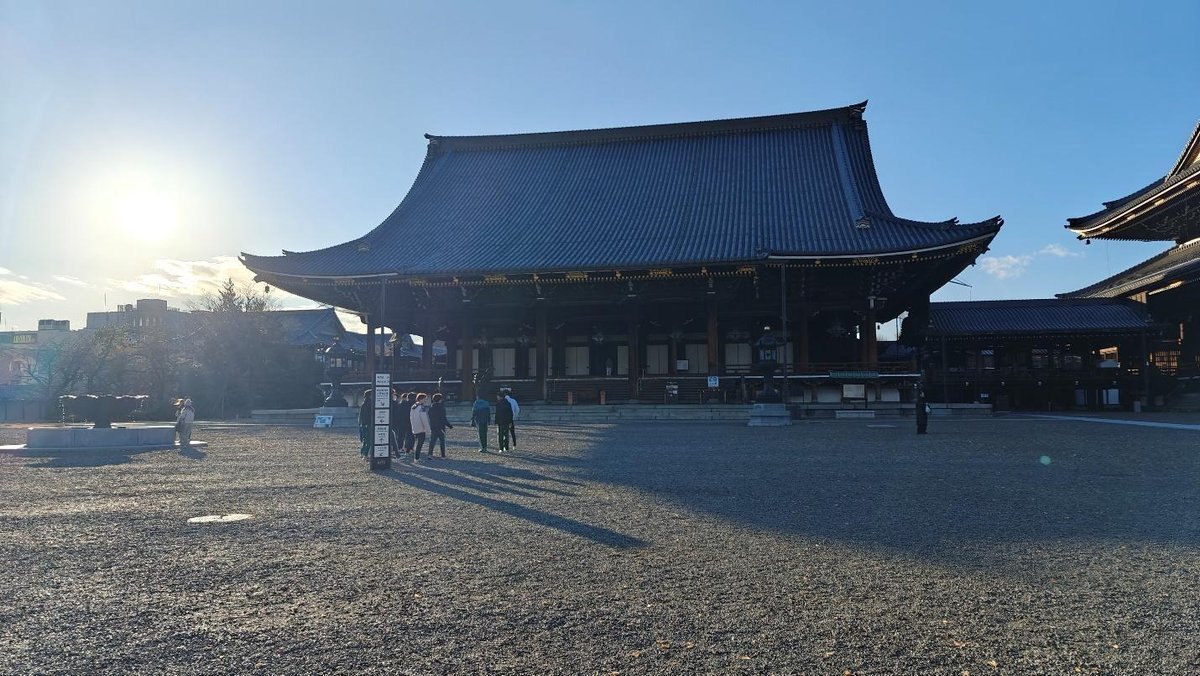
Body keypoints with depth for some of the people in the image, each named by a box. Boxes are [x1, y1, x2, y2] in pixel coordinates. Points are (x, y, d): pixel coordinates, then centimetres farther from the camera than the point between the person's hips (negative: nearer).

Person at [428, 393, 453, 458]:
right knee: (442, 441, 7)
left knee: (432, 441, 7)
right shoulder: (441, 407, -13)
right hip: (441, 427, -5)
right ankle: (443, 455, 10)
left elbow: (430, 418, 12)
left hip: (433, 427, 5)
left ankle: (430, 453, -6)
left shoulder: (431, 408, 5)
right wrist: (450, 426, -8)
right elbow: (444, 419, -15)